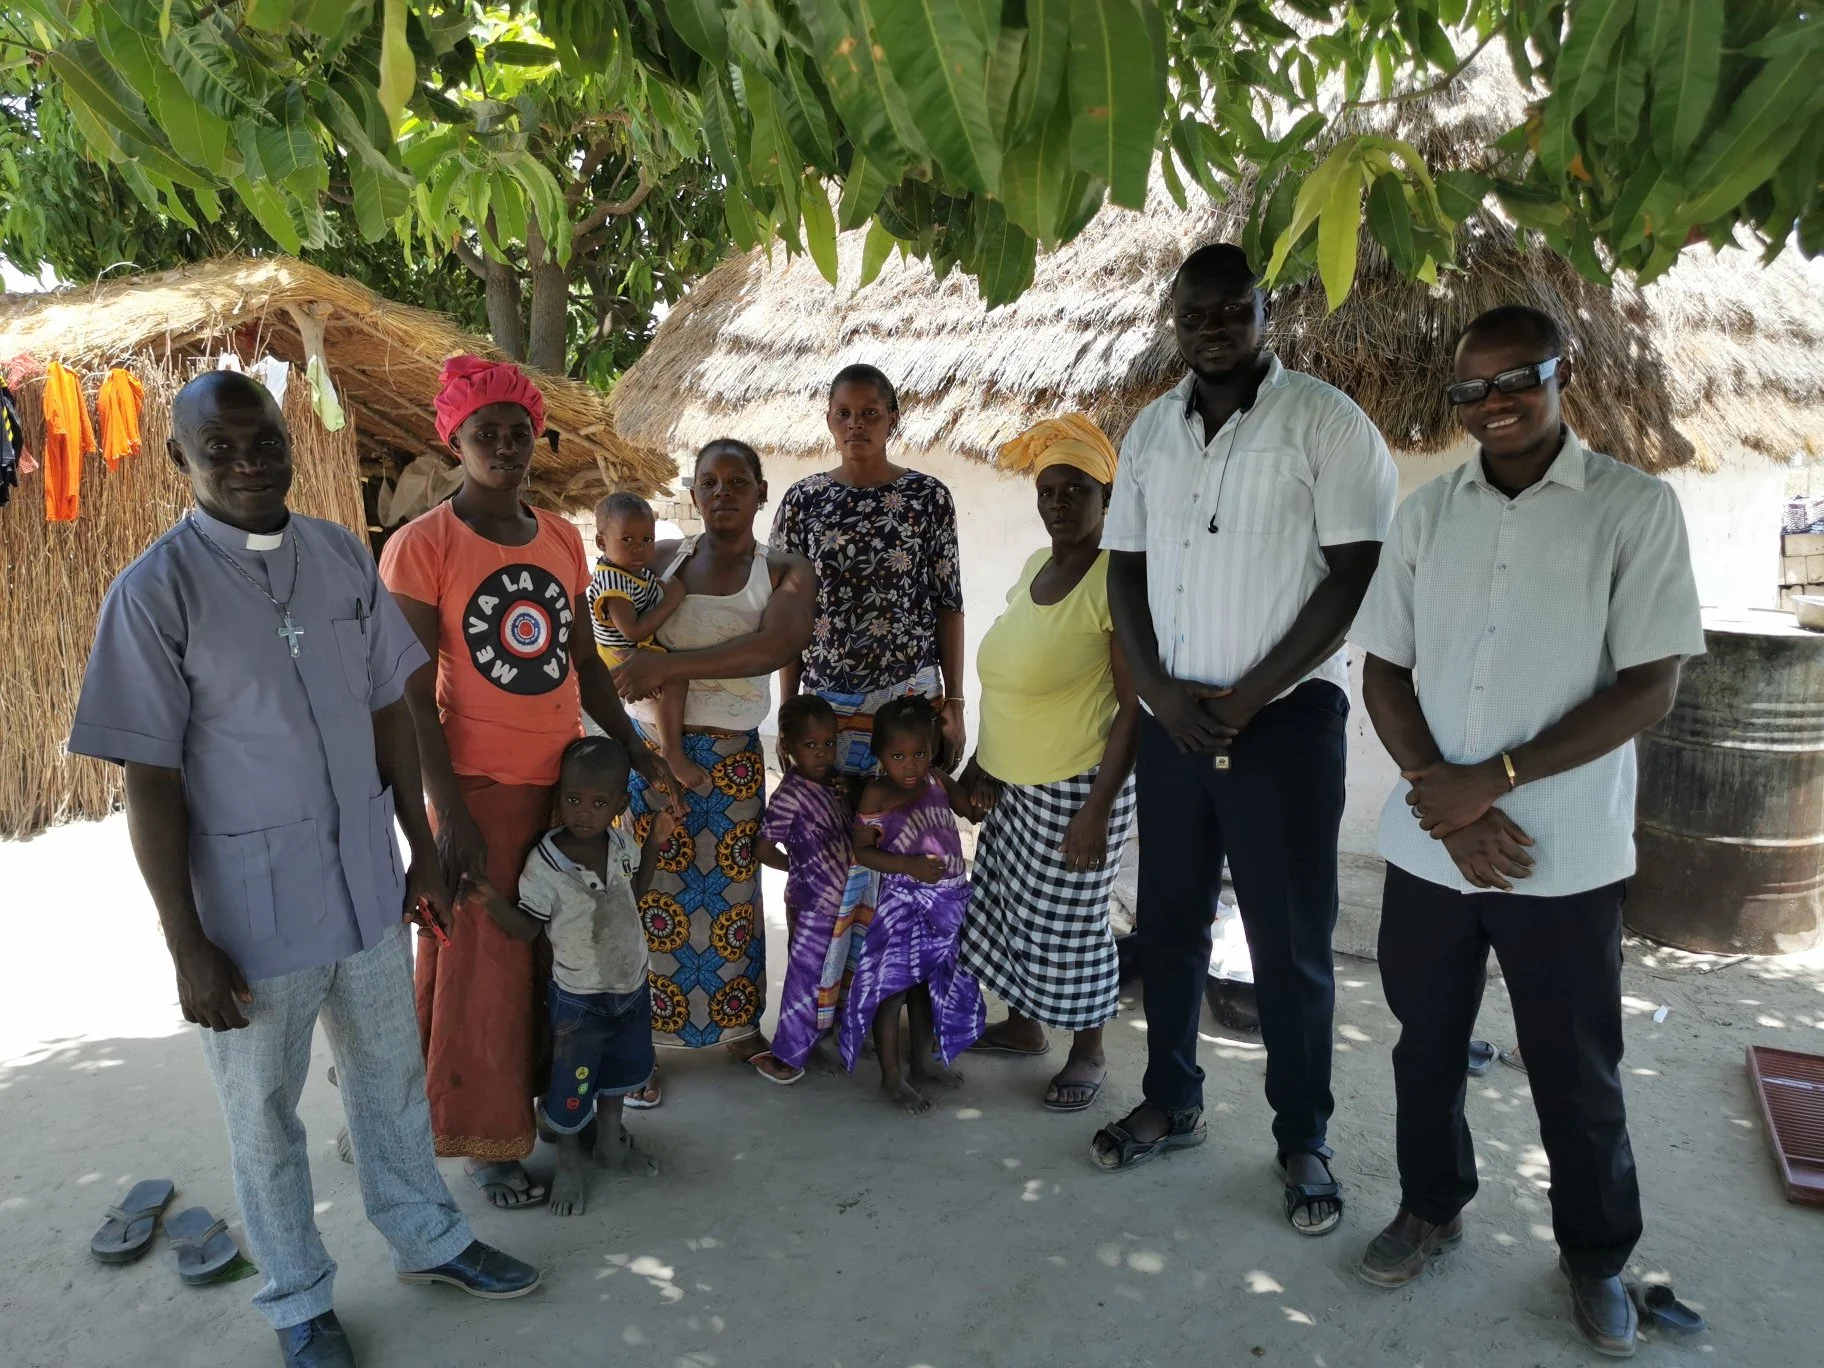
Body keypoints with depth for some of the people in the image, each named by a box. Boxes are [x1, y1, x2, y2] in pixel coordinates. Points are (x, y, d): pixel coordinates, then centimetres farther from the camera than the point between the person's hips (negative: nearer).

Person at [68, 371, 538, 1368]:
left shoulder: (343, 557, 0)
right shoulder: (155, 592, -14)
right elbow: (151, 782, -13)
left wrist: (422, 853, 9)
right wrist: (188, 949, -12)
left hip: (366, 881, 4)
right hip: (251, 905, -4)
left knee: (391, 1077, 21)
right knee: (264, 1112, 16)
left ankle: (425, 1237, 43)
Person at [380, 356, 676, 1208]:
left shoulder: (562, 539, 7)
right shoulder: (422, 546, -10)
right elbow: (414, 693, -12)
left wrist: (635, 751, 8)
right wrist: (449, 814, -17)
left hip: (566, 777, 5)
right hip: (480, 784, -5)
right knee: (483, 964, 6)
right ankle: (485, 1140, 22)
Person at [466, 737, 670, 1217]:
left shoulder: (621, 845, -9)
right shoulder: (545, 863, -23)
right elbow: (529, 928, -16)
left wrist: (654, 843, 1)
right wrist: (494, 902, -33)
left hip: (632, 985, 5)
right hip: (578, 998, -5)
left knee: (621, 1069, 24)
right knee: (572, 1084, 9)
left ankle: (610, 1141, 48)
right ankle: (570, 1159, 36)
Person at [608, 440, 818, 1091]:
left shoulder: (786, 572, -1)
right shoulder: (660, 560, 4)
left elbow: (775, 646, -21)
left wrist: (668, 665, -25)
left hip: (733, 758, 0)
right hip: (650, 748, 0)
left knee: (734, 892, 10)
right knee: (650, 895, 3)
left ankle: (741, 1030, 28)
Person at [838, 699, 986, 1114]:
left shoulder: (939, 783, 0)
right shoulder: (877, 795, -14)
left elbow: (975, 810, 12)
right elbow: (862, 850, -14)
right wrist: (909, 866, -24)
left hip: (946, 901, 6)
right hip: (899, 904, -5)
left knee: (928, 983, 20)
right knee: (892, 987, 3)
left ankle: (923, 1060, 37)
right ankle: (891, 1076, 17)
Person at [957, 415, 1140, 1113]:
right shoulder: (1035, 566, 9)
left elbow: (1137, 705, -18)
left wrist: (1098, 806, -20)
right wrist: (980, 763, 17)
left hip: (1078, 785, -8)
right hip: (1015, 781, 8)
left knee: (1070, 922, 4)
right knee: (1009, 901, 18)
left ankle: (1087, 1053, 26)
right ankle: (1022, 1024, 39)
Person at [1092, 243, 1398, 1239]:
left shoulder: (1325, 423, -5)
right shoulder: (1151, 430, 10)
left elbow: (1356, 573, -10)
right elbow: (1125, 569, 10)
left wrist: (1247, 697, -14)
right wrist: (1161, 691, -4)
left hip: (1284, 716, -5)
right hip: (1170, 717, 5)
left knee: (1290, 940, 3)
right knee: (1168, 920, 13)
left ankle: (1302, 1140, 20)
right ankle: (1172, 1102, 30)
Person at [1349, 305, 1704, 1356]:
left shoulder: (1636, 507, -5)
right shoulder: (1427, 513, 5)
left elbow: (1651, 686, -11)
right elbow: (1384, 671, 4)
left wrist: (1494, 777, -17)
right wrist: (1450, 804, -9)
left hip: (1568, 860, -3)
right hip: (1429, 847, 3)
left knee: (1578, 1074, 12)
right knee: (1427, 1045, 17)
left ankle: (1597, 1257, 35)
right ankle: (1433, 1208, 39)